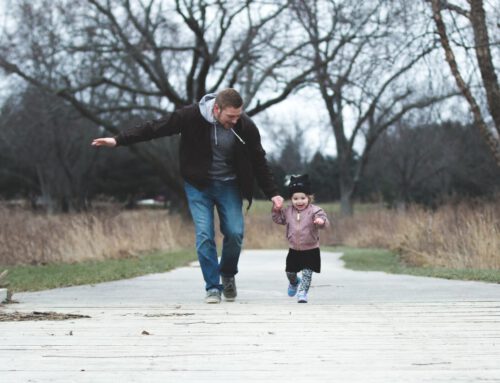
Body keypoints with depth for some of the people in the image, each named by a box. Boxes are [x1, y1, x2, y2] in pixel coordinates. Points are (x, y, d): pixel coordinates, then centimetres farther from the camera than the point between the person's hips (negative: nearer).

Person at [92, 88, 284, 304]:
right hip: (198, 185, -1)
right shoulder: (192, 117, -21)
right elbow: (155, 128, -13)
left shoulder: (245, 127, -16)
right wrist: (118, 140, -13)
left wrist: (272, 193, -2)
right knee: (204, 236, -11)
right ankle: (213, 288, -1)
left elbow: (259, 162, -2)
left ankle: (228, 274, 19)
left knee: (235, 233, -9)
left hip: (229, 186, 1)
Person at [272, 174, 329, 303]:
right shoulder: (288, 211, 1)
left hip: (310, 250, -4)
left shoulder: (314, 210, -14)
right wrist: (276, 209, -2)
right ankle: (294, 283, 47)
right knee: (290, 272, 15)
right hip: (294, 250, 4)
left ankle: (302, 292, 5)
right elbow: (278, 219, 15)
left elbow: (323, 220, -27)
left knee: (307, 273, -7)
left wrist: (321, 221, -50)